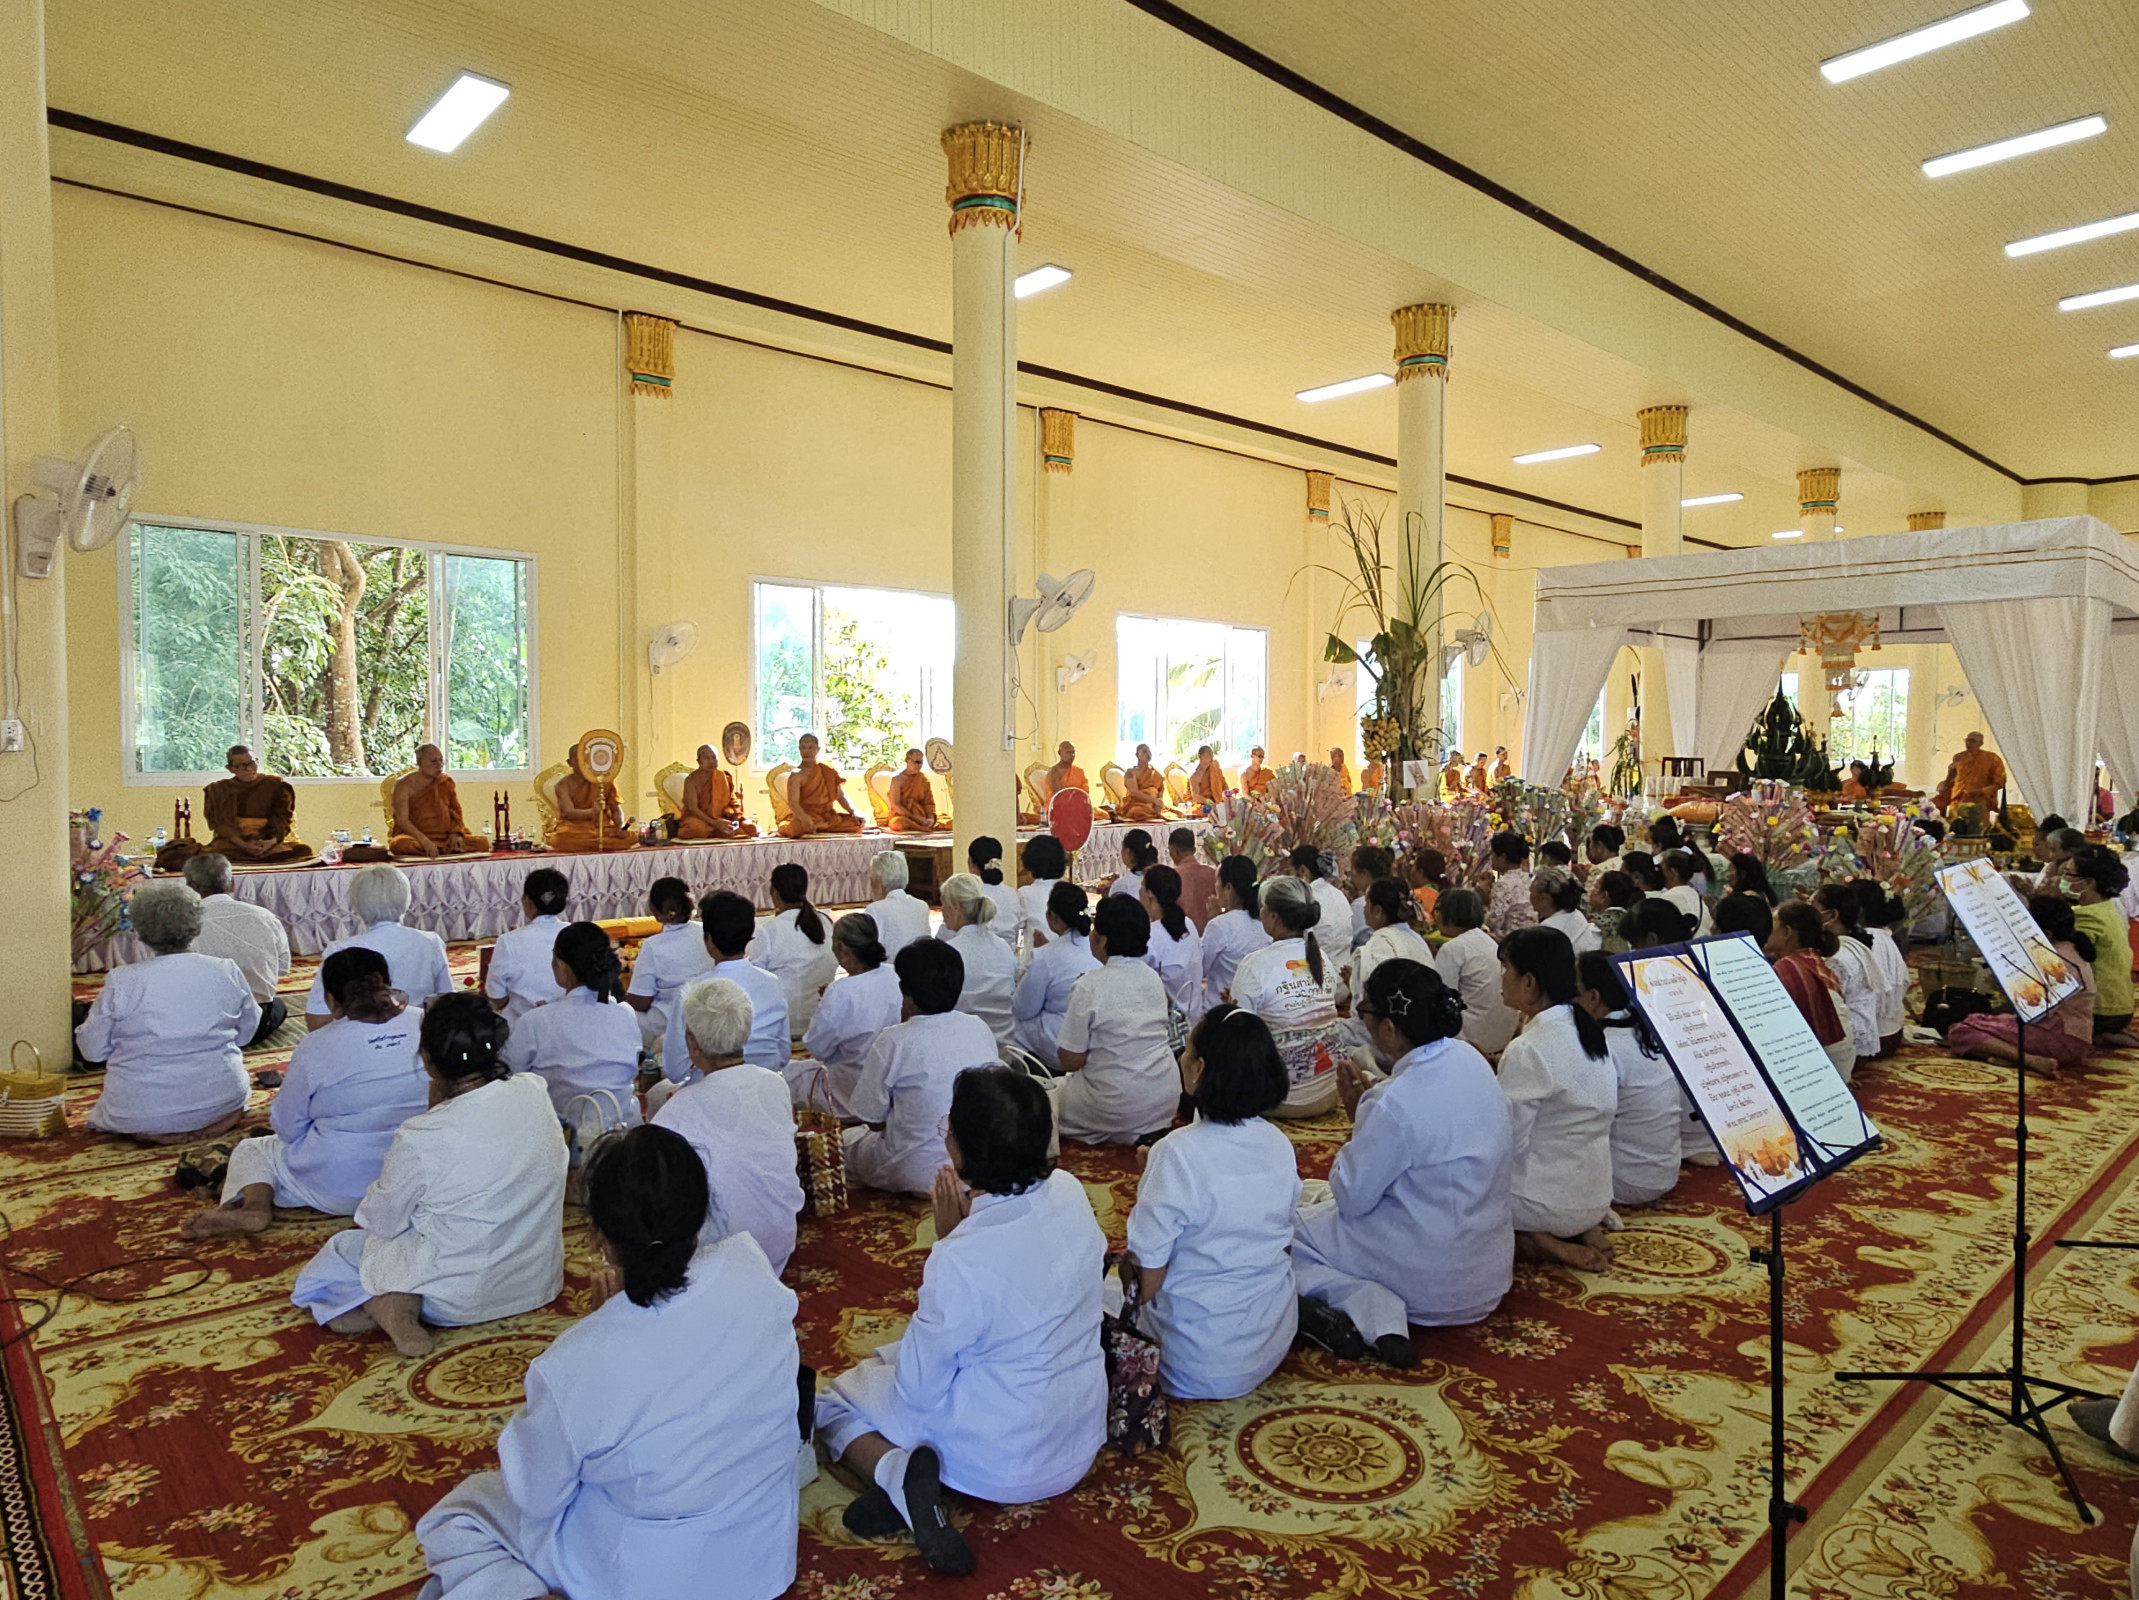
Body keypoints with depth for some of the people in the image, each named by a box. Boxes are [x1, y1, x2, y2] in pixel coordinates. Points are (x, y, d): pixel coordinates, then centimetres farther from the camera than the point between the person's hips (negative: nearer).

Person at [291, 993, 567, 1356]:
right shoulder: (534, 1093, -11)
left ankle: (391, 1304, -5)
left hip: (462, 1297, -6)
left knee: (341, 1249, 19)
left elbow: (382, 1222, -6)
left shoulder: (419, 1141, -25)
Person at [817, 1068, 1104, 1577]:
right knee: (897, 1357, 28)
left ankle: (898, 1472, -9)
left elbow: (917, 1393, -17)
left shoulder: (959, 1260, -31)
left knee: (834, 1402, 16)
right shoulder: (1069, 1193, -13)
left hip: (1002, 1463, -6)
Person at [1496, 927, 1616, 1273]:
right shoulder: (1588, 1031, 3)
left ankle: (1536, 1241, -4)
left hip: (1550, 1203, -8)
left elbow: (1507, 1142, -20)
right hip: (1594, 1198, 8)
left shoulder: (1526, 1051, -23)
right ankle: (1582, 1231, 9)